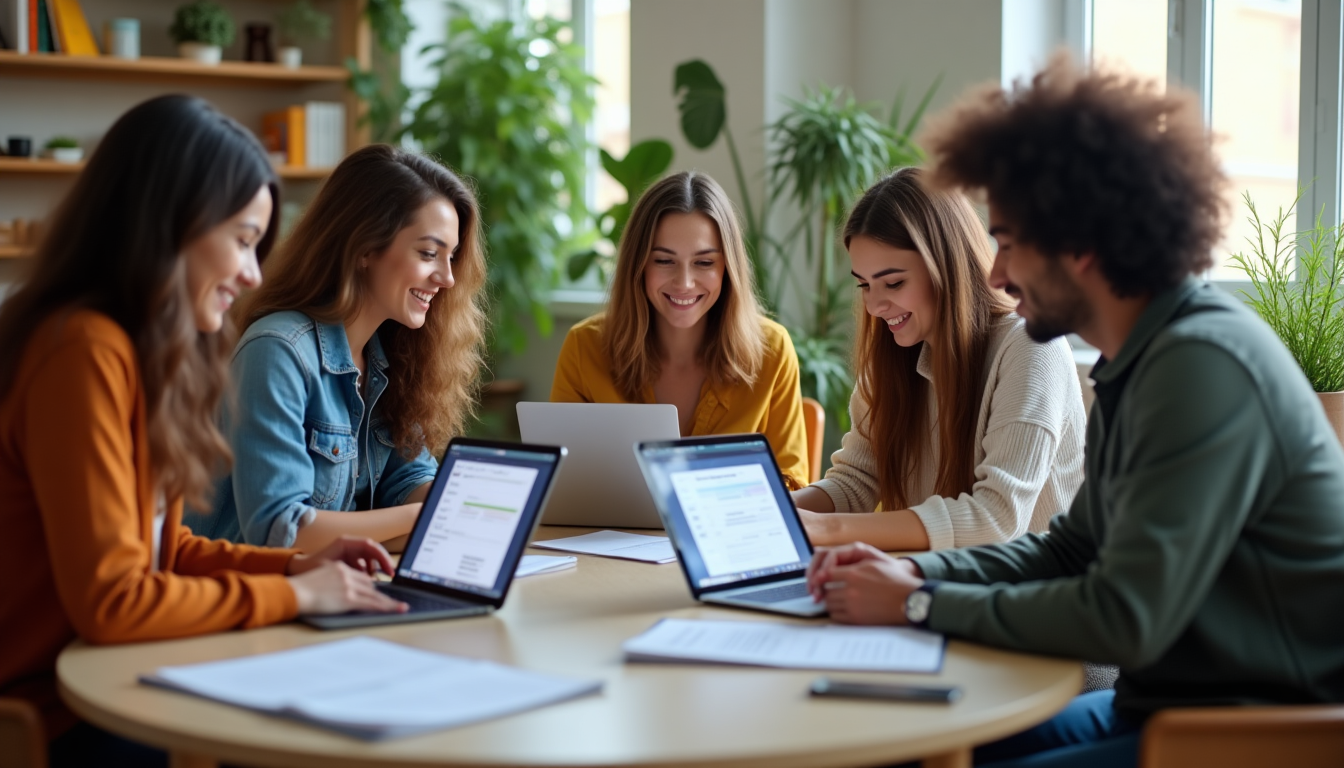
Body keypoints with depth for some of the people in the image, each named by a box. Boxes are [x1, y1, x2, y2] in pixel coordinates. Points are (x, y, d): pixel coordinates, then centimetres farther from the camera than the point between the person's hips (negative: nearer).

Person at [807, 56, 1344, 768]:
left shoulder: (1205, 365, -22)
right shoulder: (1140, 362, 9)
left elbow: (1125, 621, -25)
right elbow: (1072, 547, 17)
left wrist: (922, 604, -14)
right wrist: (915, 570, 2)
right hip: (1164, 701, 9)